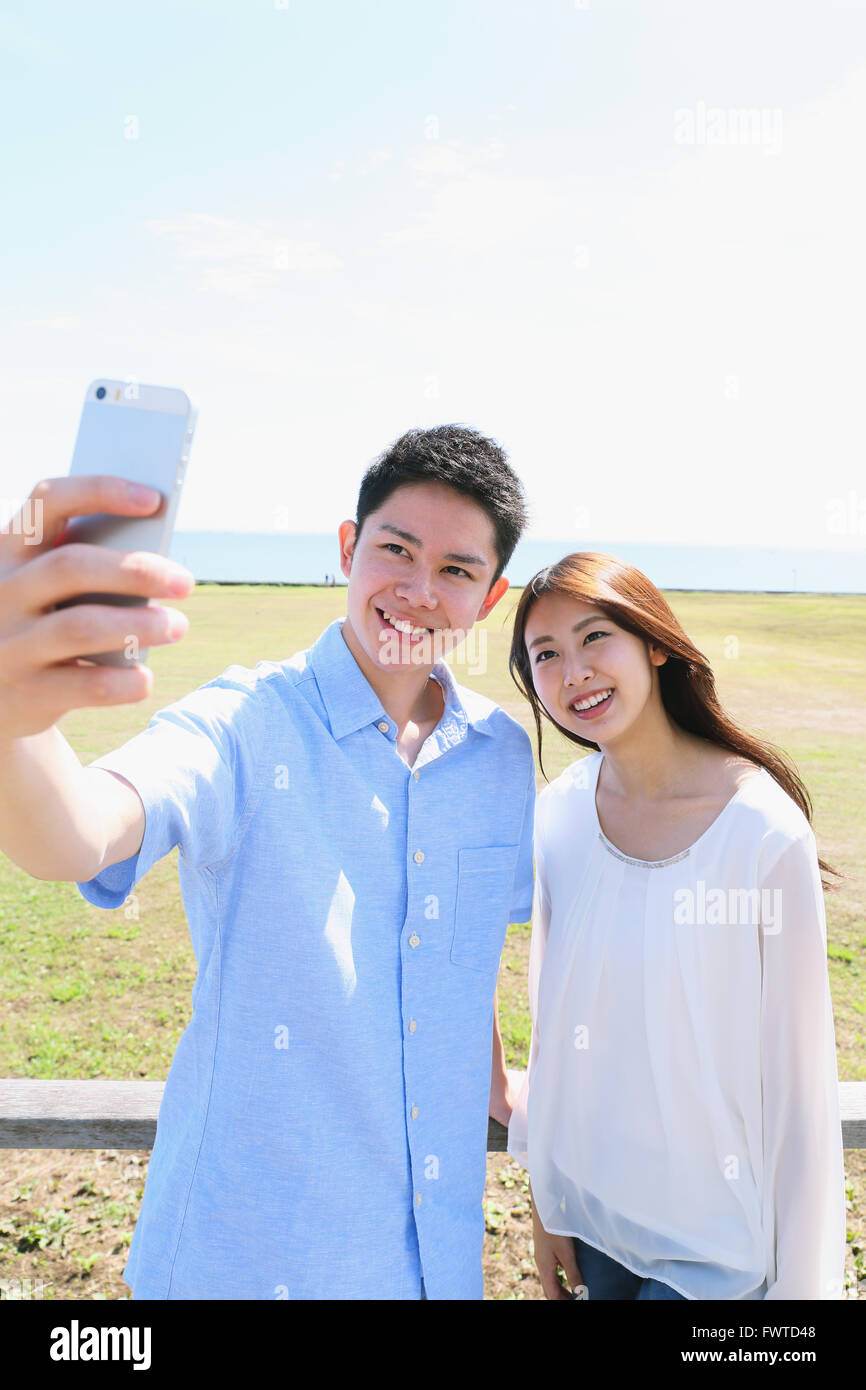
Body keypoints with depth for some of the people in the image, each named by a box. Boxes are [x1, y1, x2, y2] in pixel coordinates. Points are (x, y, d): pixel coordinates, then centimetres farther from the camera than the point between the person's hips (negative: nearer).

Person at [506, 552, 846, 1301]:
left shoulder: (764, 830, -22)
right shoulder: (560, 814, -8)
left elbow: (799, 1067, -13)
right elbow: (554, 1020, 1)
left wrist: (800, 1279, -6)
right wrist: (546, 1198, 7)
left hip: (715, 1241, -3)